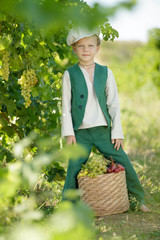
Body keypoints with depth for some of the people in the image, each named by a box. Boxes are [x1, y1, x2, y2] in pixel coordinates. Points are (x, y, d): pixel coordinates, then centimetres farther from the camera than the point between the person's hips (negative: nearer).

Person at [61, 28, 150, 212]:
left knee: (123, 163, 2)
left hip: (103, 130, 1)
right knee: (74, 168, -4)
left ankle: (139, 199, 19)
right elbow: (66, 105, 2)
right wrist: (68, 132, -5)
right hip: (80, 132, -1)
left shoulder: (105, 72, 5)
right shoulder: (70, 74, 2)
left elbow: (114, 104, 5)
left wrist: (117, 132, 0)